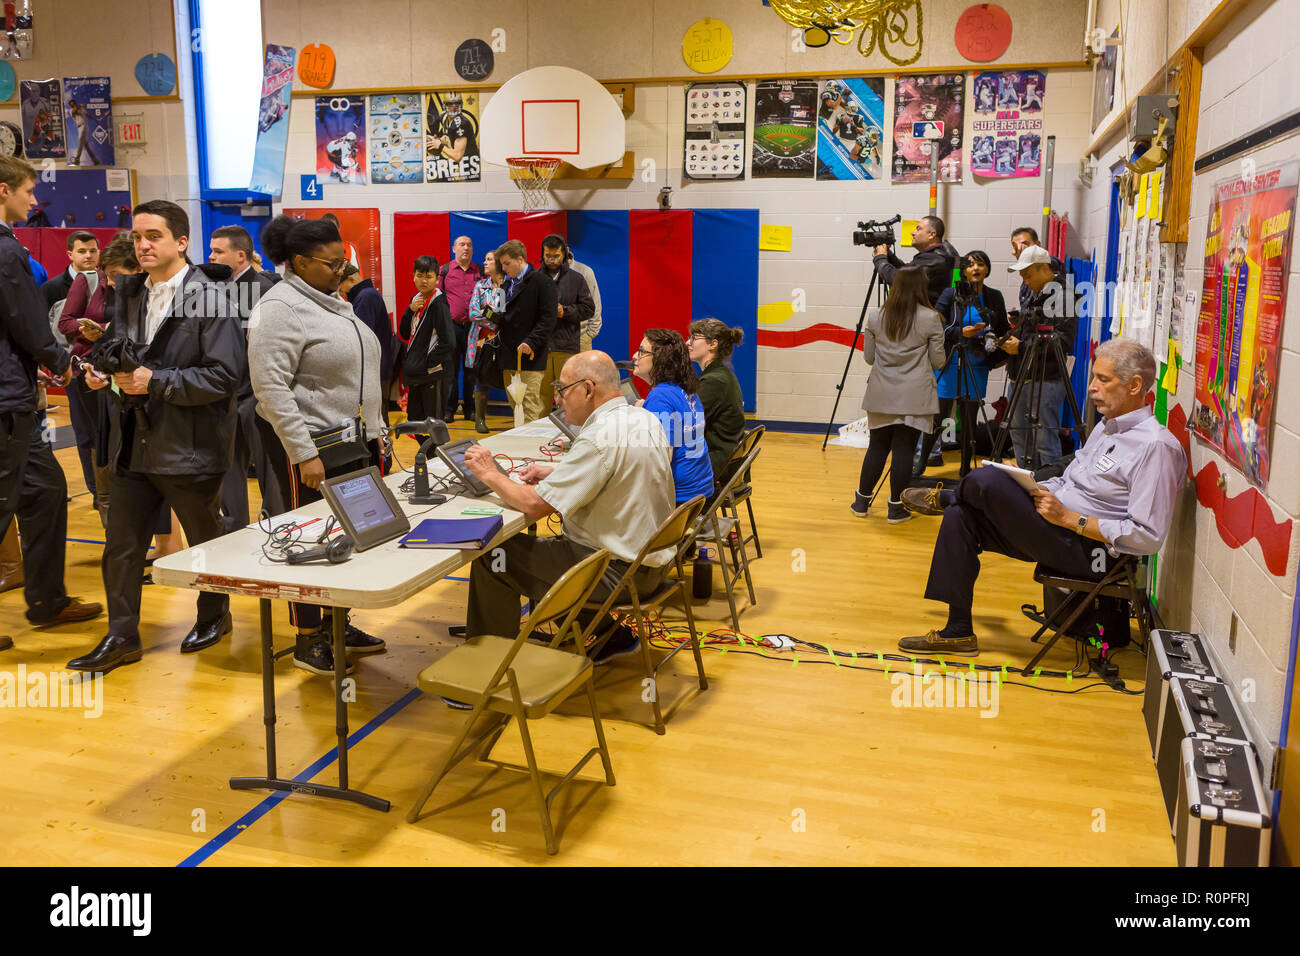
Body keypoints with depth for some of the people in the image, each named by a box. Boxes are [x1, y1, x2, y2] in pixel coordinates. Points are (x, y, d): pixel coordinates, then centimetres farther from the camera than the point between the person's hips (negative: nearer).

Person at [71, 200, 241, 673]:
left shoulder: (211, 298, -12)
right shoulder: (129, 292, 10)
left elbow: (224, 375, -19)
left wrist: (155, 381, -22)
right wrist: (103, 368, -3)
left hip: (189, 449, -6)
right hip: (132, 443, 6)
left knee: (206, 542, 13)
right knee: (121, 545, 10)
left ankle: (214, 617, 35)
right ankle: (121, 637, 22)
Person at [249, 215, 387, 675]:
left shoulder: (332, 302, 15)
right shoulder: (281, 308, -14)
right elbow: (270, 386, -20)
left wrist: (375, 430, 17)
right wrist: (304, 454, -22)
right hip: (310, 446, -8)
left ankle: (335, 622, 27)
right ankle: (307, 640, 13)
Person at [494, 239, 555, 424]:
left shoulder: (542, 282, -6)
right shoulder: (508, 283, 19)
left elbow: (548, 319, -14)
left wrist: (531, 342, -21)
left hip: (530, 358, -8)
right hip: (509, 358, 8)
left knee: (530, 409, -10)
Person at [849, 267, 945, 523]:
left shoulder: (875, 317, 2)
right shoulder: (931, 319, -7)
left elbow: (868, 357, 8)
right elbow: (937, 361, -2)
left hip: (882, 395, 3)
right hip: (915, 397, -3)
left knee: (877, 447, 13)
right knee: (904, 450, 2)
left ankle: (861, 502, 21)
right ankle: (896, 507, 8)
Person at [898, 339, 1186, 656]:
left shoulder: (1157, 446, -16)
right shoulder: (1105, 427, 15)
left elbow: (1148, 537, -21)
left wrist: (1067, 518, -21)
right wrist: (1036, 491, 2)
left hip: (1086, 550, -10)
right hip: (1057, 533, 10)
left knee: (988, 481, -24)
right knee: (960, 516, -3)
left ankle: (943, 498, 18)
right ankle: (958, 632, 5)